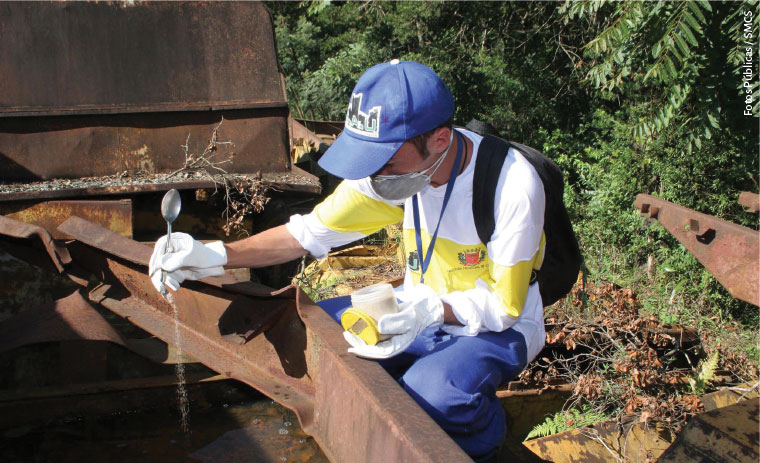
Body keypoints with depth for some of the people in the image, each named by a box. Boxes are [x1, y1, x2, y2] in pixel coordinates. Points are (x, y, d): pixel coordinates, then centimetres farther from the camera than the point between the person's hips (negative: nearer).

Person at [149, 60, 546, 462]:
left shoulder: (514, 187, -29)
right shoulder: (393, 162, -13)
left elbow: (503, 306, -21)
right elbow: (311, 231, -7)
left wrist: (432, 311, -40)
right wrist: (218, 256, -20)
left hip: (500, 326, -5)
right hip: (423, 311, 5)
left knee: (433, 391, -36)